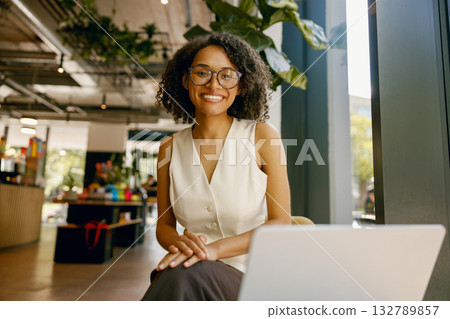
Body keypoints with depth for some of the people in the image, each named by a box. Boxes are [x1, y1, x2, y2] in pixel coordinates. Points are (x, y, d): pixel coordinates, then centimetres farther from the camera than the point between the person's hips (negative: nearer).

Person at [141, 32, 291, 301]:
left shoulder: (262, 135, -4)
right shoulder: (171, 147, 4)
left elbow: (281, 223, -6)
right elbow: (164, 224, 10)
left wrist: (216, 248, -20)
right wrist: (179, 243, -15)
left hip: (250, 277, -2)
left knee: (186, 276, -34)